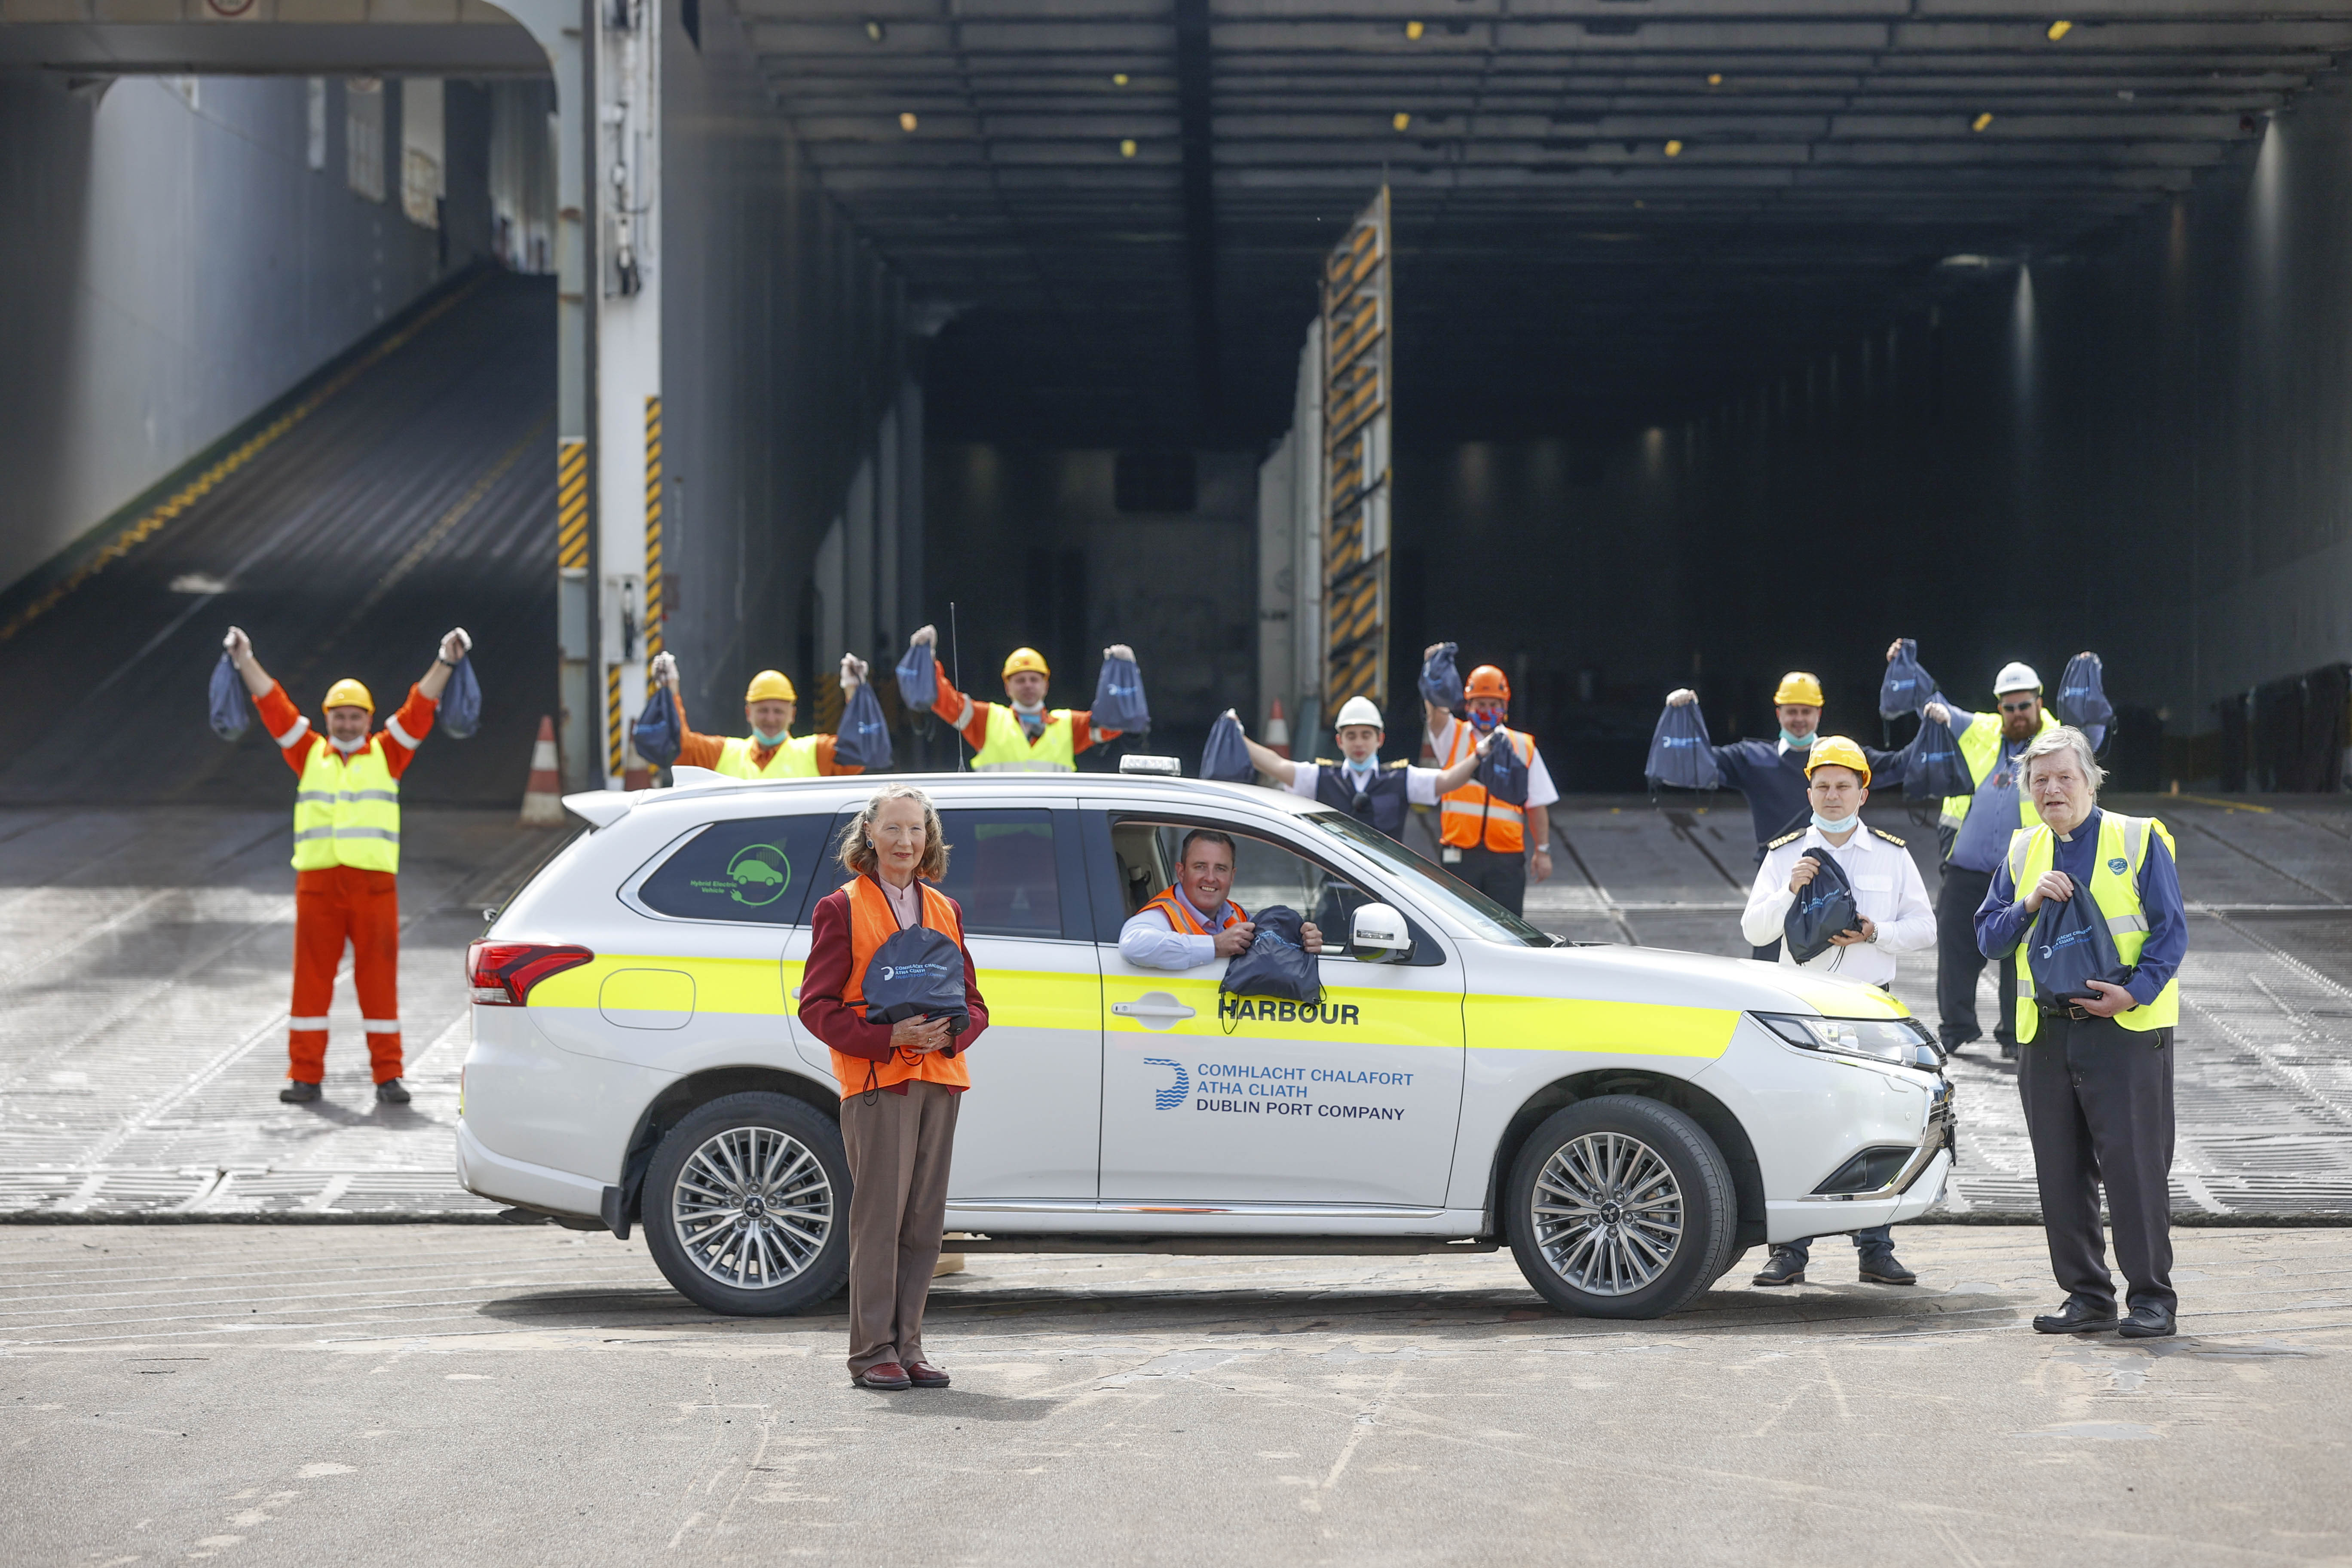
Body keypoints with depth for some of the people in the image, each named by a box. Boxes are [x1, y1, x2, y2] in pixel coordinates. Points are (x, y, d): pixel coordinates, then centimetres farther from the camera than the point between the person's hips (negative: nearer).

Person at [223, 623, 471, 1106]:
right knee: (311, 978, 3)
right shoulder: (309, 755, 13)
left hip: (374, 881, -1)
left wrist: (445, 663, -6)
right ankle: (305, 1074, 7)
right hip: (317, 881, 1)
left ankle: (388, 1074, 5)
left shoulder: (386, 755, 10)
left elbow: (420, 708, 3)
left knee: (378, 979, 0)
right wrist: (246, 662, 1)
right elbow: (273, 706, 8)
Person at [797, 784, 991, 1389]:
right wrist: (888, 1036, -17)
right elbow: (817, 1006, -4)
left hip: (939, 1075, 5)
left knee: (924, 1221, 5)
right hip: (875, 1079, -5)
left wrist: (950, 1032, -6)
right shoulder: (841, 909, 2)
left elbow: (972, 1000, 18)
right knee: (879, 1216, -7)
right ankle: (874, 1353, -3)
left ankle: (908, 1346, 11)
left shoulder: (943, 911, 18)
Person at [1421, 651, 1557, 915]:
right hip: (1460, 855, 0)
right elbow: (1435, 709, -11)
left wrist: (1543, 851, 5)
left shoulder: (1523, 747, 11)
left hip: (1507, 856, 0)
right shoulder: (1453, 737, 8)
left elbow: (1537, 805, 11)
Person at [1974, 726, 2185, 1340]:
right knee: (2061, 1172, 6)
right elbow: (1989, 937, 13)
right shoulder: (2022, 852, 15)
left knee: (2135, 1165, -7)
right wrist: (2029, 904, -6)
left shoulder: (2139, 841, 1)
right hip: (2046, 1032, 5)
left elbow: (2171, 930, -2)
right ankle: (2087, 1296, 14)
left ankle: (2151, 1296, -1)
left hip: (2126, 1030, -5)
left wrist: (2135, 992, -16)